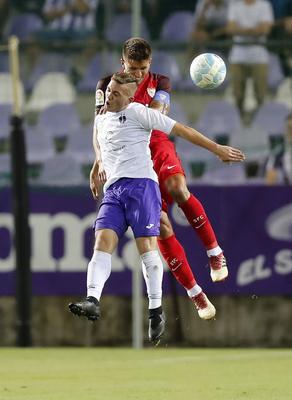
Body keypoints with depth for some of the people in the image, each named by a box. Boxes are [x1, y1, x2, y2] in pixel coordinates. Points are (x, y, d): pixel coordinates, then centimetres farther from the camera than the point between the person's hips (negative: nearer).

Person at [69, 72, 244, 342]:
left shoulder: (138, 112, 3)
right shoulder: (100, 120, 24)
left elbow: (180, 130, 2)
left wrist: (216, 149, 1)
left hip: (141, 183, -6)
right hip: (112, 190, 6)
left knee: (146, 246, -11)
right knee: (103, 241, -14)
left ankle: (156, 311, -6)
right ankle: (92, 301, -29)